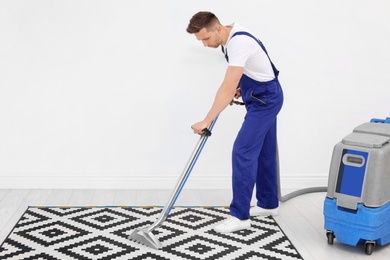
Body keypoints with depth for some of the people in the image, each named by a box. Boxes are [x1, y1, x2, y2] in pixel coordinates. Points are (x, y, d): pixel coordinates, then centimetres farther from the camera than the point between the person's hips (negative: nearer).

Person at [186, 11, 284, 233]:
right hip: (266, 98, 10)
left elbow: (227, 89, -34)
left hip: (265, 99, -10)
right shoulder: (230, 37, 3)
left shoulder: (239, 42, -28)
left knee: (243, 152, -13)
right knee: (263, 153, 14)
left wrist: (206, 122, -33)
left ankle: (240, 215, -9)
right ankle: (268, 203, 25)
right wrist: (241, 87, 6)